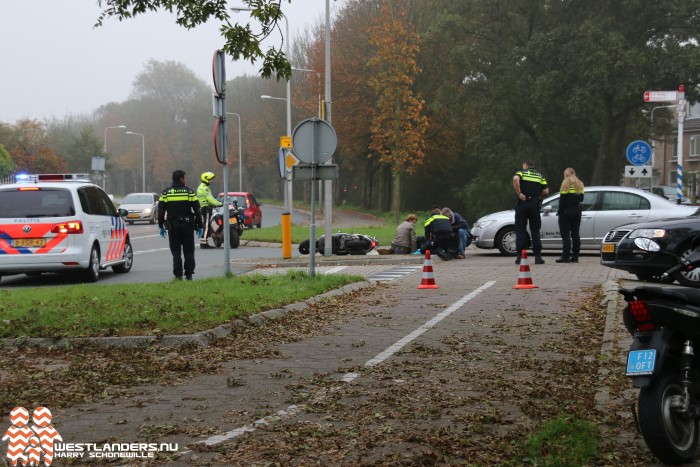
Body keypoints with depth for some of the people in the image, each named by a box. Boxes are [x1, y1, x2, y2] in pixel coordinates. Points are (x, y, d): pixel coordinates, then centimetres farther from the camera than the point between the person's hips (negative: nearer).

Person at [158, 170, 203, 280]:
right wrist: (200, 226, 3)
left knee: (176, 252, 5)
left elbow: (160, 211, 1)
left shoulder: (165, 193, 1)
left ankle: (178, 275, -1)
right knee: (189, 251, 8)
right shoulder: (190, 192, -3)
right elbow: (197, 211, -3)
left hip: (173, 226, 1)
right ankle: (189, 275, 7)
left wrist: (161, 227, 9)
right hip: (187, 225, -1)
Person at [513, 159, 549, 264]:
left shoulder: (521, 172, 5)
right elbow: (546, 191, 4)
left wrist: (519, 193, -14)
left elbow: (515, 179, -19)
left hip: (522, 204, -2)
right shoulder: (540, 175, 14)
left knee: (520, 230, 2)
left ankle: (520, 256, -1)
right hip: (535, 204, 2)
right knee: (535, 231, 7)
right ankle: (538, 257, 3)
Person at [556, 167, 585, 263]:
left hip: (566, 212, -7)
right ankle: (575, 256, 6)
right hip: (577, 212, 7)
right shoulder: (579, 184, 13)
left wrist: (560, 212, -10)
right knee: (575, 234, 7)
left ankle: (566, 256, -12)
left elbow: (562, 199, -13)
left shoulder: (566, 183, -8)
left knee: (565, 235, -7)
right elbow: (581, 199, 16)